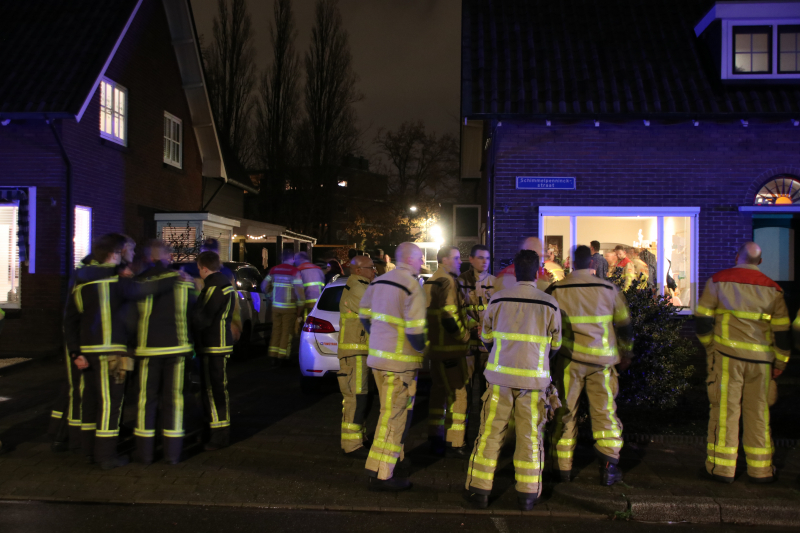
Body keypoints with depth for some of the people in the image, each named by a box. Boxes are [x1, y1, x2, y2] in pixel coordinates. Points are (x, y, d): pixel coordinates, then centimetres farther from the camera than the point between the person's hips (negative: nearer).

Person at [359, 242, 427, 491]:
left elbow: (364, 314, 16)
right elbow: (415, 330, -21)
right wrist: (422, 349, -3)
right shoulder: (413, 287, -16)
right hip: (399, 362, -8)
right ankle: (381, 475, 6)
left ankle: (388, 458, 35)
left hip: (377, 356, 8)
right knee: (395, 416, 0)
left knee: (390, 412, 23)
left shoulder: (378, 282, 10)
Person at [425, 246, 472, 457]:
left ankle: (436, 439, 25)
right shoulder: (447, 282, -15)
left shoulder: (430, 282, 17)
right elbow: (449, 317, -23)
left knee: (439, 391, 16)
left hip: (436, 347, 10)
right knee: (457, 394, -2)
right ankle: (455, 442, 2)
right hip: (451, 349, -10)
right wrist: (464, 336, -13)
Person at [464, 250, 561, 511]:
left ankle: (479, 490, 14)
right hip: (534, 378, 0)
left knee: (490, 433, 8)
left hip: (501, 375, 0)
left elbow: (486, 337, 9)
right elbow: (555, 344, 7)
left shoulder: (498, 299, -3)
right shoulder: (550, 304, -4)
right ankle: (528, 494, 17)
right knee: (530, 437, 10)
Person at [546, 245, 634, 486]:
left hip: (569, 359, 0)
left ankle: (563, 468, 14)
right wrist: (625, 353, 24)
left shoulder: (556, 290, -2)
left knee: (565, 412, 8)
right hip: (601, 359, 1)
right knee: (604, 412, 11)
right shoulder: (609, 289, 1)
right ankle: (609, 467, 11)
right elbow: (624, 325, 9)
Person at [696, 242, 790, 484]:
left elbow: (702, 319, -1)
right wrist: (780, 363, 14)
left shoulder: (718, 280, -1)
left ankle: (722, 467, 5)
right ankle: (760, 469, 17)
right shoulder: (772, 288, 5)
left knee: (725, 409, 2)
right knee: (758, 412, 10)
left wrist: (709, 345, 14)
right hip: (760, 359, 2)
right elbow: (782, 330, 4)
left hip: (727, 354, -2)